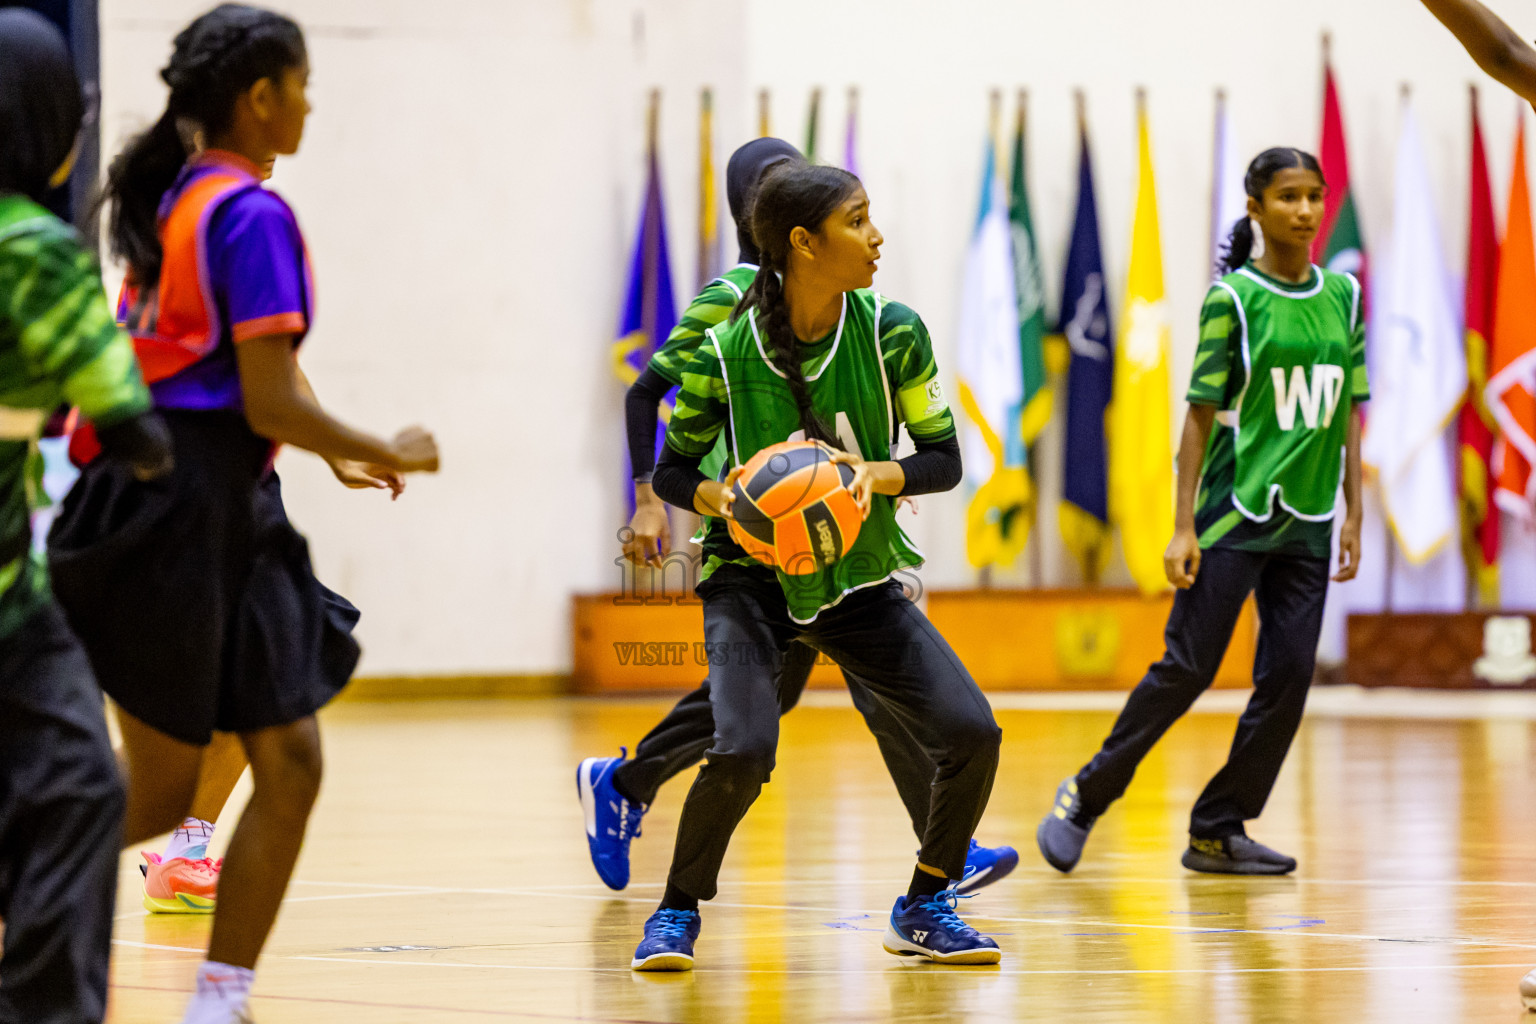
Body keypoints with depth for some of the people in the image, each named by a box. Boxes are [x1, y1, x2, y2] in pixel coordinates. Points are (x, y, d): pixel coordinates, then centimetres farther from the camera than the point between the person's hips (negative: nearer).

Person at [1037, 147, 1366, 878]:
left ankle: (1218, 831, 9)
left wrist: (1353, 515, 9)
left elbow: (1349, 413, 14)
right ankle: (1086, 797, 11)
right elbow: (1200, 415, -6)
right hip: (1233, 514, -5)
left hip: (1307, 522, 5)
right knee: (1187, 668, -5)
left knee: (1289, 677, -1)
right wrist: (1183, 528, -10)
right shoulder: (1233, 297, -6)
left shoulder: (1343, 296, 9)